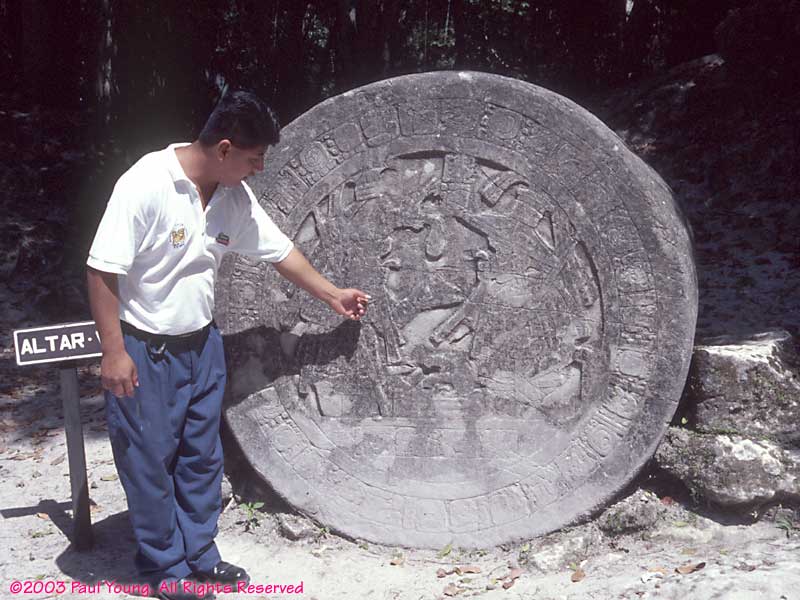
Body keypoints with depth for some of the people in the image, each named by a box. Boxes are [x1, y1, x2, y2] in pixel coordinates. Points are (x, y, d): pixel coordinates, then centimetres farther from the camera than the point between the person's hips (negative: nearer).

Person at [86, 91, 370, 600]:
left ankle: (198, 555, 31)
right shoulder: (146, 185, -22)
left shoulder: (235, 196, -2)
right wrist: (114, 352, -20)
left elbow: (280, 250, 11)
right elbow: (102, 270, -20)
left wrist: (334, 296, 17)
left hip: (202, 343, 7)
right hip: (143, 349, -7)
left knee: (202, 457, 15)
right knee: (151, 461, 5)